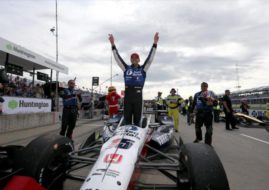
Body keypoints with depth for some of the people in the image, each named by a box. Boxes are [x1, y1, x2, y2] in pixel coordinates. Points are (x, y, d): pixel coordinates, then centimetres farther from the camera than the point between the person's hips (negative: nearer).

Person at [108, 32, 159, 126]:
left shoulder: (143, 69, 7)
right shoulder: (126, 68, 10)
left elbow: (150, 58, 0)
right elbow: (118, 58, 5)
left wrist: (155, 43, -9)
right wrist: (113, 44, -2)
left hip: (138, 97, -1)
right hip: (127, 97, 1)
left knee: (137, 119, 8)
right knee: (127, 119, 7)